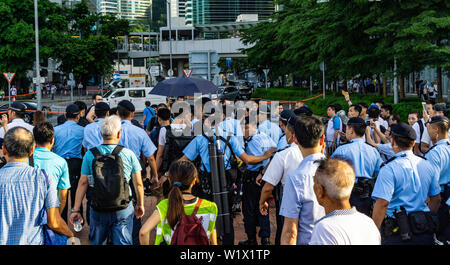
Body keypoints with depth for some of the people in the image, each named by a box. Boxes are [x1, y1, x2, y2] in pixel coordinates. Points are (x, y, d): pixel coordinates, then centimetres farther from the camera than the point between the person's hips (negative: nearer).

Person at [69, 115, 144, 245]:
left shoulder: (90, 155, -6)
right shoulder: (128, 154, -7)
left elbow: (82, 183, -6)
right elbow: (138, 184, -1)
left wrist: (76, 209, -2)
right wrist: (140, 205, 13)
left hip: (98, 210, 1)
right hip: (123, 210, -1)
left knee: (96, 242, 20)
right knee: (123, 242, 7)